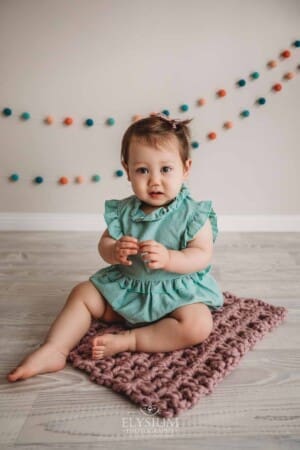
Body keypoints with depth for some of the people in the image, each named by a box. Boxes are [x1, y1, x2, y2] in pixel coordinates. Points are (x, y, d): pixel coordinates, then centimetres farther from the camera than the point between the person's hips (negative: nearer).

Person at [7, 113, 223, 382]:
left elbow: (202, 256, -21)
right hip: (126, 286, 4)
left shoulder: (192, 214, -16)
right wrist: (114, 251, -26)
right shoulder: (124, 211, -5)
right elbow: (104, 244, -1)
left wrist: (168, 258, -38)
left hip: (179, 290, -3)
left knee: (199, 326, -29)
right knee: (82, 294, 2)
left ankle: (128, 340, -19)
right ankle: (54, 350, 1)